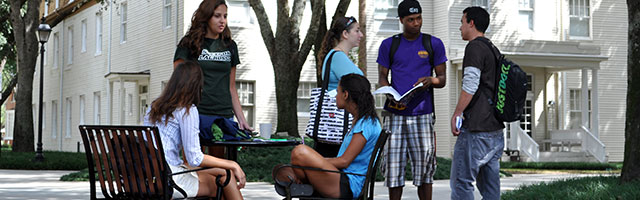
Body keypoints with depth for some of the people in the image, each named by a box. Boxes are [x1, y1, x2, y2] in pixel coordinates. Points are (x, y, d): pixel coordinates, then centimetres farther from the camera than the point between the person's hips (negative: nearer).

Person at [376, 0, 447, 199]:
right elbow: (382, 77, 9)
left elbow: (442, 79, 10)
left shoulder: (434, 44, 9)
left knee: (424, 167, -3)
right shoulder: (388, 45, 11)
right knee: (393, 165, -2)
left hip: (422, 115, -1)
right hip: (395, 114, 1)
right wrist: (391, 97, -11)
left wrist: (430, 80, -14)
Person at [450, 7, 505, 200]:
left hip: (476, 128, -9)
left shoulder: (475, 47, -9)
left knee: (461, 181, -7)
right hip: (495, 127, 9)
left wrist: (456, 114, -13)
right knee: (490, 182, 11)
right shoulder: (493, 50, 20)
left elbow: (470, 85, -18)